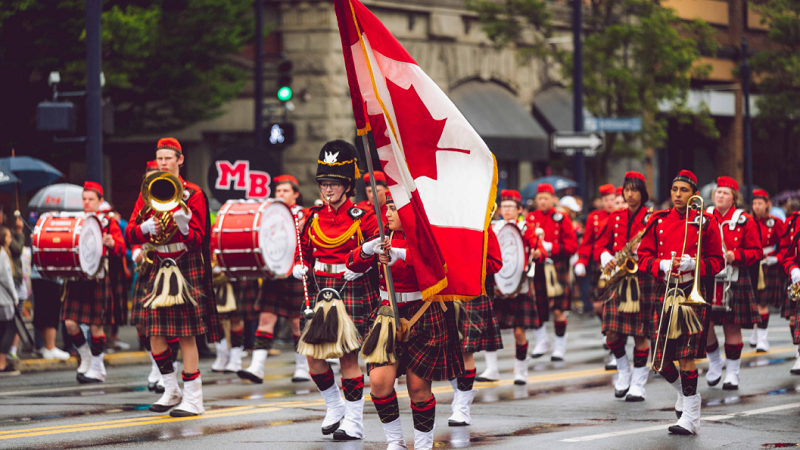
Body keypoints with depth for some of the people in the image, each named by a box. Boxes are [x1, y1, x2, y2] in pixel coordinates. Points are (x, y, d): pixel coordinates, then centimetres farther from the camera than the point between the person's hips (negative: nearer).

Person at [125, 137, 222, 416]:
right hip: (158, 268, 4)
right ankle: (171, 391, 19)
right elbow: (130, 233, 7)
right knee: (155, 333, 2)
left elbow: (198, 240, -6)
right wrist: (146, 228, -15)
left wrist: (183, 227, -27)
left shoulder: (192, 194, -1)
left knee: (186, 334, -7)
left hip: (186, 267, -4)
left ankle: (193, 399, -4)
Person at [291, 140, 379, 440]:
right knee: (312, 353, 1)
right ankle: (335, 407, 23)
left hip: (353, 290, -5)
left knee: (348, 356, -5)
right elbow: (304, 250, 21)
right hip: (320, 289, 5)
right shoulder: (312, 218, 10)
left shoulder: (362, 217, -4)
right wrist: (300, 267, 2)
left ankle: (354, 421, 5)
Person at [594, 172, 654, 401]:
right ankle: (624, 373, 20)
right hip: (617, 278, 3)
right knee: (612, 333, -5)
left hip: (642, 278, -3)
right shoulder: (615, 217, 13)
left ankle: (638, 385, 5)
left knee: (640, 334, -3)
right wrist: (606, 259, -8)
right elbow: (600, 245, 13)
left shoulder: (651, 218, 1)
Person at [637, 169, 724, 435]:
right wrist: (662, 266, -10)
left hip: (692, 291, -3)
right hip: (663, 291, 4)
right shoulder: (658, 221, 9)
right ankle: (684, 392, 33)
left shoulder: (705, 222, 2)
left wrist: (693, 263, -15)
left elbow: (717, 262, 3)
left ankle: (690, 418, -5)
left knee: (687, 356, -11)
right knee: (660, 362, 2)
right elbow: (643, 256, 9)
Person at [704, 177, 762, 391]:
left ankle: (732, 372, 13)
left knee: (732, 326, 2)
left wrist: (734, 256, -14)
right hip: (706, 280, 2)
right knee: (703, 324, -4)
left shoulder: (745, 221, 0)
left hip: (734, 282, -2)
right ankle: (715, 361, 21)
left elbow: (756, 252, 1)